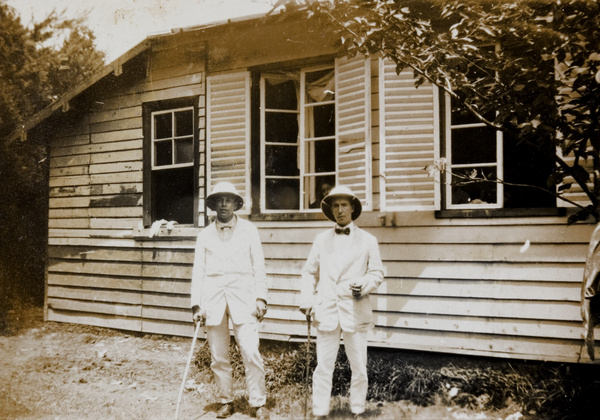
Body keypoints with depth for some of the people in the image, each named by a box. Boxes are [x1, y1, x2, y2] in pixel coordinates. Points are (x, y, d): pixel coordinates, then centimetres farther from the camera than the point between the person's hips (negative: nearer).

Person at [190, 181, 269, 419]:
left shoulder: (249, 230, 8)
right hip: (213, 299, 2)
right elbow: (198, 272, 10)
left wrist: (260, 298, -3)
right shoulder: (205, 235, 11)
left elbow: (258, 266, 5)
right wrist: (196, 305, 2)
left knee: (251, 353, -8)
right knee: (218, 357, 6)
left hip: (242, 298, -2)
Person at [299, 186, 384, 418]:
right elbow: (309, 272, 14)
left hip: (355, 311, -1)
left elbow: (377, 273, 7)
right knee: (323, 366, 2)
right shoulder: (322, 239, 11)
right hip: (326, 311, 1)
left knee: (359, 367, 6)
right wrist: (306, 299, 2)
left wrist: (364, 285, -14)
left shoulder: (368, 240, 7)